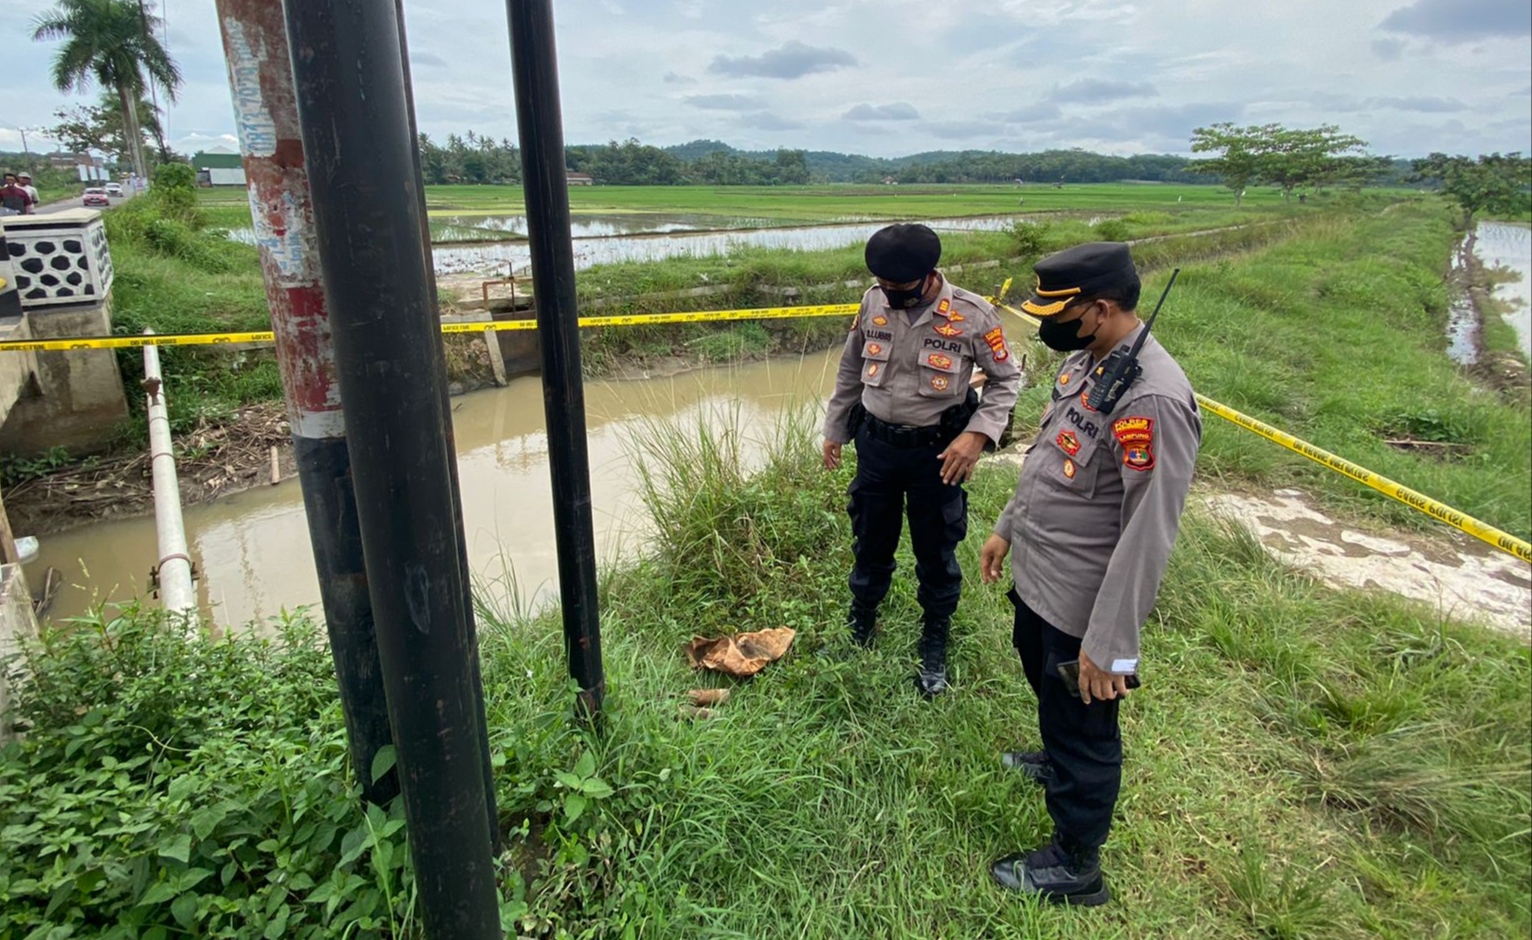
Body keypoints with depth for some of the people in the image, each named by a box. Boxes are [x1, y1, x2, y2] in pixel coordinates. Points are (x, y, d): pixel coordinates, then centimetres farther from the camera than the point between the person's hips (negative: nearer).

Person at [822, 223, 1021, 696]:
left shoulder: (973, 315, -17)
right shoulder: (874, 302, -6)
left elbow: (1005, 379, -4)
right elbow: (850, 370, 8)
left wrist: (977, 434, -18)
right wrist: (835, 429, 12)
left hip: (936, 452, -3)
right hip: (875, 444, 3)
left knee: (936, 554, 11)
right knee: (870, 544, 18)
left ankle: (934, 647, 33)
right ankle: (860, 629, 41)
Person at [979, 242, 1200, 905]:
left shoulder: (1152, 400, -29)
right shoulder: (1085, 358, 0)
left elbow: (1147, 535, -28)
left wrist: (1111, 644, -24)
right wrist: (1007, 527, 19)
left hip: (1082, 602, -9)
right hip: (1037, 575, 9)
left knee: (1082, 727, 11)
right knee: (1044, 682, 32)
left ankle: (1074, 869, 34)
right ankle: (1057, 763, 61)